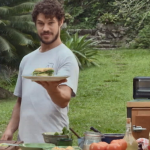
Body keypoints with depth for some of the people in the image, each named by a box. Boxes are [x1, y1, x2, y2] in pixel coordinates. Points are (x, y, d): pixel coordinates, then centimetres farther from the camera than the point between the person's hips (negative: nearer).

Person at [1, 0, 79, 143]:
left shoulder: (66, 57, -7)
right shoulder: (27, 60, 14)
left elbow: (64, 100, -20)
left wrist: (52, 89, -40)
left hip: (52, 140, -6)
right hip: (24, 138, 6)